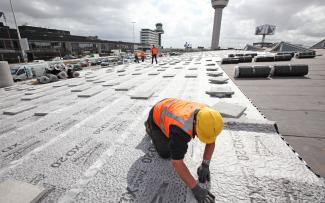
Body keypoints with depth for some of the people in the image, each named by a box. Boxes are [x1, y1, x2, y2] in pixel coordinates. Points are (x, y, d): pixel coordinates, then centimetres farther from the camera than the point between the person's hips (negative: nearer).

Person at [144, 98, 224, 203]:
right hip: (157, 116, -5)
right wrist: (195, 188, -36)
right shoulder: (181, 128, -47)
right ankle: (150, 127, 21)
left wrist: (205, 165, -20)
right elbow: (176, 162, -39)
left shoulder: (207, 116, -27)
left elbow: (211, 141, -12)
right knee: (165, 154, 0)